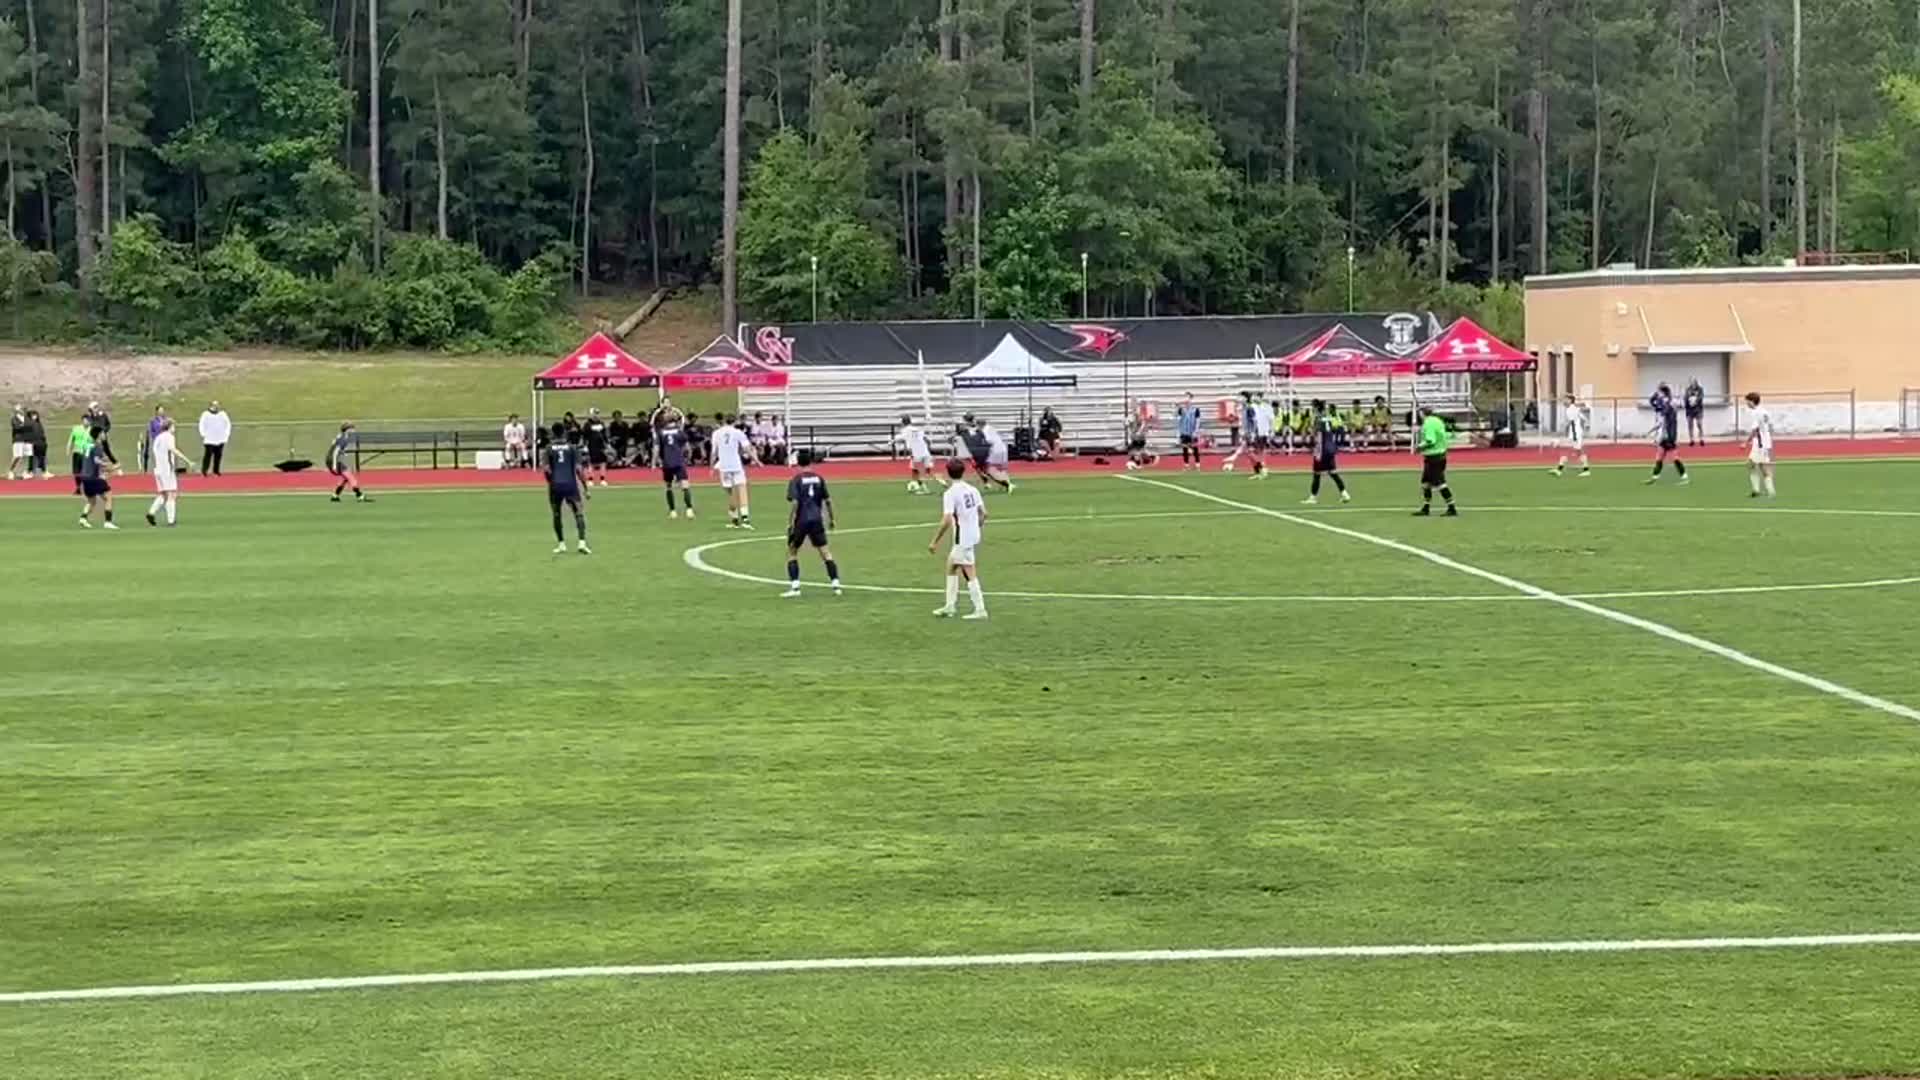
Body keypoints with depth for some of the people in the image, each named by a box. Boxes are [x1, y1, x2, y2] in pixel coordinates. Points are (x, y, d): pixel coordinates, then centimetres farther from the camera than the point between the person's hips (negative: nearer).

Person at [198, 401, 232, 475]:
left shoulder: (222, 414, 7)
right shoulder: (206, 414, -3)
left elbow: (228, 423, 15)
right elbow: (202, 425, -1)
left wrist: (227, 433, 7)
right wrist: (203, 435, -7)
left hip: (220, 439, 4)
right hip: (209, 440, -4)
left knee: (218, 455, 4)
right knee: (208, 454, -9)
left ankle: (216, 471, 13)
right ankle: (204, 471, -5)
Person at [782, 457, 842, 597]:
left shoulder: (796, 480, -5)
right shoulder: (819, 478, 6)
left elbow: (795, 502, -15)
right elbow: (828, 500, 6)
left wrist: (790, 522, -11)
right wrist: (831, 519, 16)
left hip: (802, 520, -3)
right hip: (817, 519, 3)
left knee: (792, 552, 10)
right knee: (825, 552, 6)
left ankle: (795, 586, 2)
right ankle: (836, 584, -3)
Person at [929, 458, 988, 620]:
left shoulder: (950, 493, -16)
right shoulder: (972, 490, 5)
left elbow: (947, 521, -23)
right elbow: (983, 513, 8)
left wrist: (935, 542, -17)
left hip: (962, 538, -8)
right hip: (973, 535, 8)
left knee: (970, 573, -2)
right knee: (951, 566, 18)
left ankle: (980, 610, -1)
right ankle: (949, 606, 22)